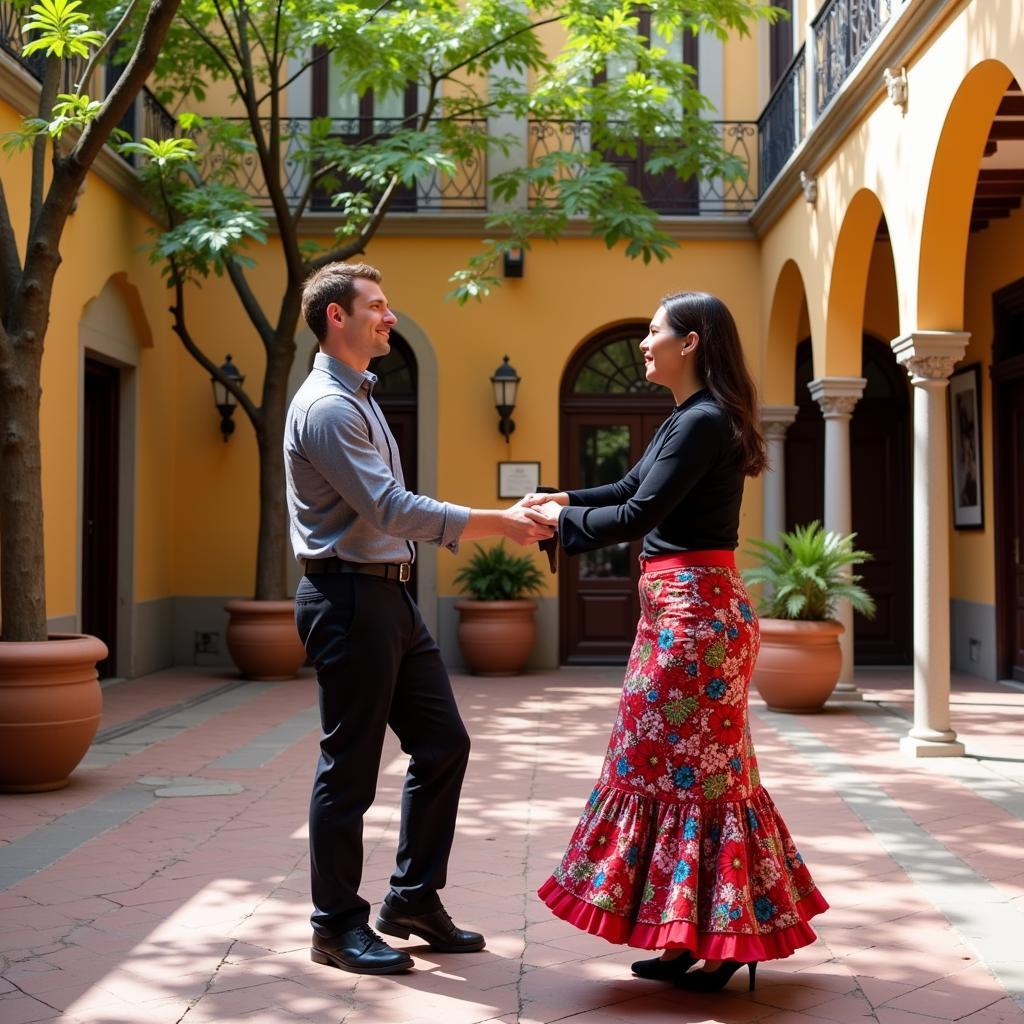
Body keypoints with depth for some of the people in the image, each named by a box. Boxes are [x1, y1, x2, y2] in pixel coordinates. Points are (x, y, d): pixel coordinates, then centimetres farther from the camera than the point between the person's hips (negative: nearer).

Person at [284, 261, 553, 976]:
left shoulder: (360, 399, 18)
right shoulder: (327, 406, -15)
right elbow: (389, 509, -22)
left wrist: (486, 527, 16)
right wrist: (494, 523, -19)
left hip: (391, 595, 10)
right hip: (350, 597, -10)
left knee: (443, 744, 12)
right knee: (350, 768, -1)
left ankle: (414, 897, 23)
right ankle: (338, 926, 13)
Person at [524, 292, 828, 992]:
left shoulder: (704, 421, -16)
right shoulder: (690, 420, 15)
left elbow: (637, 515, -19)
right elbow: (631, 489, 22)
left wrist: (562, 519, -5)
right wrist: (562, 500, 10)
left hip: (693, 608, -10)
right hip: (683, 606, 10)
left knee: (688, 766, -3)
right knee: (690, 765, 13)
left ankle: (717, 941, 8)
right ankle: (695, 937, 21)